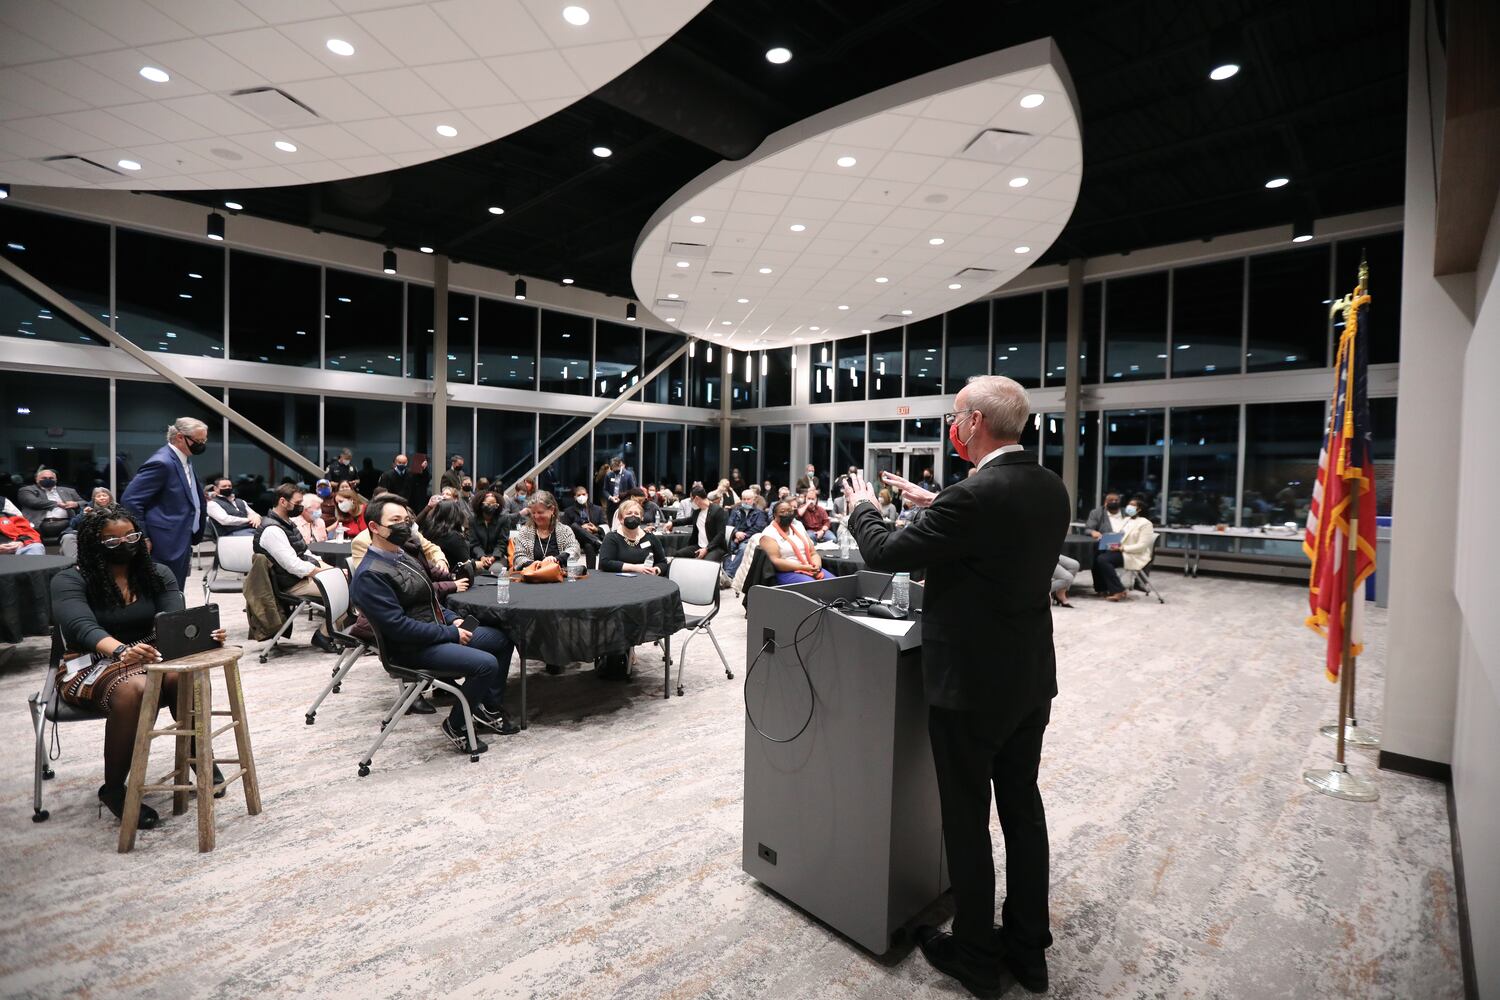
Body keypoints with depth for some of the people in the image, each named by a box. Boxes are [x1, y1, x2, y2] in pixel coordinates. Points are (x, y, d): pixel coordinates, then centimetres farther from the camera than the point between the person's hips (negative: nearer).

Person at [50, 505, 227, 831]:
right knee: (134, 689, -36)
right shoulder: (69, 581, -7)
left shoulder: (157, 574, 3)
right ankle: (113, 789, -18)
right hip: (91, 664, -2)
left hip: (148, 659, 3)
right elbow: (83, 627, -25)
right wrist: (121, 651, -46)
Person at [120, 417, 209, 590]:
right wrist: (143, 540, -16)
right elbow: (130, 500, -19)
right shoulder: (162, 463, -17)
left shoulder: (185, 459, 11)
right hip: (167, 546, -9)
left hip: (182, 543, 9)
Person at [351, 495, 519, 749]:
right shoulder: (370, 575, -20)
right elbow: (398, 626, -24)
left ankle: (490, 708, 19)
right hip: (412, 648, -10)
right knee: (486, 664, -25)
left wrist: (453, 619, 4)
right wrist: (451, 633, -19)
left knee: (502, 640, 9)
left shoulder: (401, 557, 11)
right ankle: (456, 726, -1)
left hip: (439, 630, 10)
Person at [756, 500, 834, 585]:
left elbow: (813, 553, 16)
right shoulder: (768, 534, -3)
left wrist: (817, 566, -8)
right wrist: (803, 567, -19)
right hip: (787, 572, -6)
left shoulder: (798, 528, 18)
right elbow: (775, 561, -15)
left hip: (811, 569, 6)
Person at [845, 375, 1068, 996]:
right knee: (1023, 806, 20)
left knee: (967, 820, 10)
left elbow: (884, 554, -19)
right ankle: (1028, 949, 37)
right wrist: (935, 504, 18)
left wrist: (863, 507, 1)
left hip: (971, 685, -8)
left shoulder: (974, 496, -25)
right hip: (1031, 680, 8)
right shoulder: (1050, 488, 1)